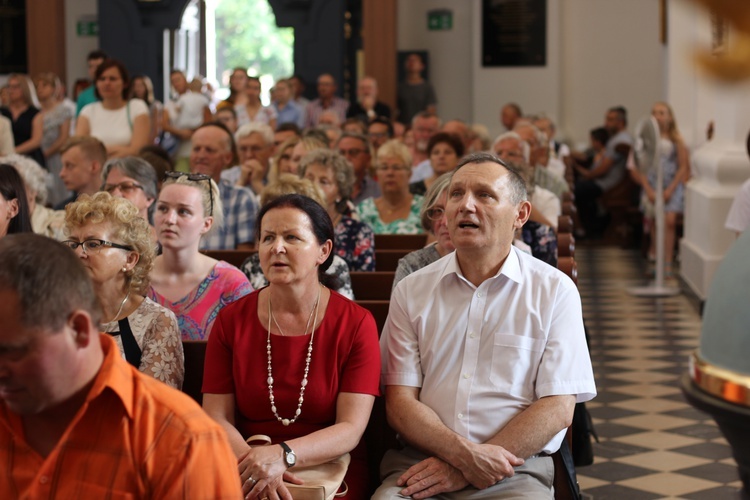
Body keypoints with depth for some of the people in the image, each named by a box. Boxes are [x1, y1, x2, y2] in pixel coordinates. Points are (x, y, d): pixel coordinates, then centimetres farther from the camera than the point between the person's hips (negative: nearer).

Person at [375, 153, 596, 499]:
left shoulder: (555, 290, 4)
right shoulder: (411, 291, 9)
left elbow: (557, 409, -2)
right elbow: (399, 402, 4)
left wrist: (465, 471, -10)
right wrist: (465, 454, -14)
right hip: (420, 464, 1)